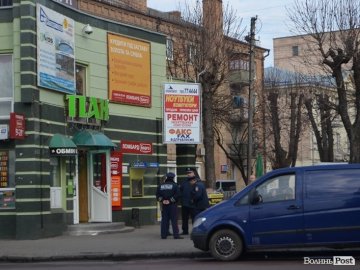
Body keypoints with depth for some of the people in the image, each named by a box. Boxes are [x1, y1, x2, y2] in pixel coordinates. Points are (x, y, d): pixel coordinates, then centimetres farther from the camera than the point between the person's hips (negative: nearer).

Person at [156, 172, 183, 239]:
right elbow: (177, 195, -14)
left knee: (164, 220, 8)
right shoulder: (174, 185, -5)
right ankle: (176, 235, -6)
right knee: (174, 220, -3)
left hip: (164, 205, 4)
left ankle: (163, 235, 8)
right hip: (172, 205, -4)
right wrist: (171, 200, -11)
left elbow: (157, 195, 3)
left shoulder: (160, 186, 7)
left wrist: (162, 200, -1)